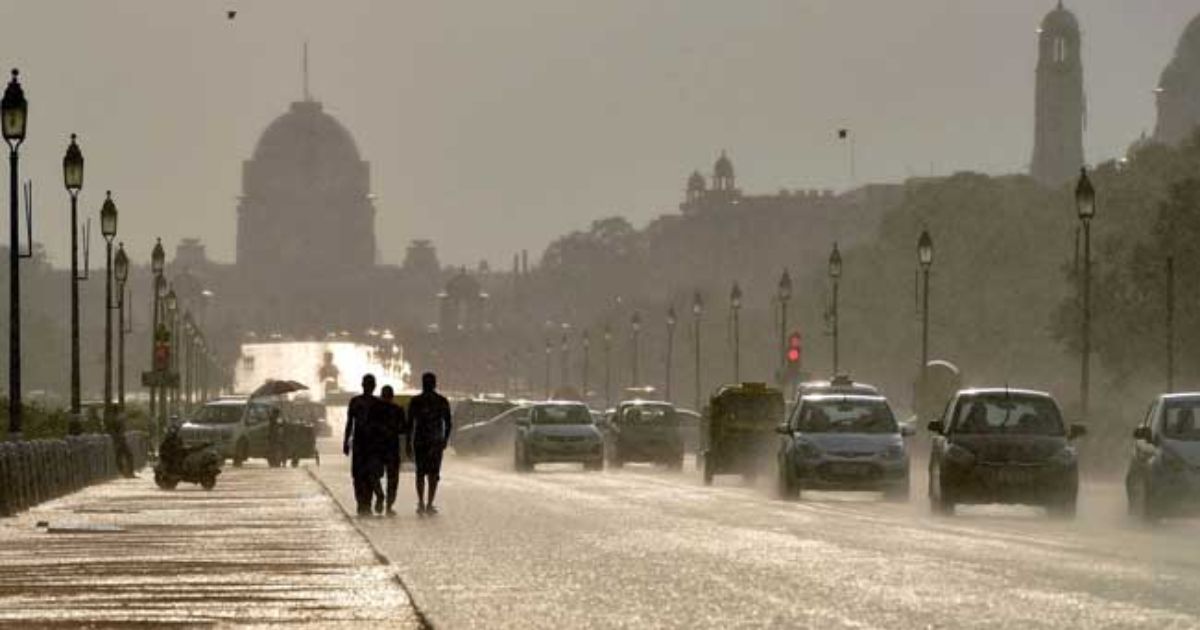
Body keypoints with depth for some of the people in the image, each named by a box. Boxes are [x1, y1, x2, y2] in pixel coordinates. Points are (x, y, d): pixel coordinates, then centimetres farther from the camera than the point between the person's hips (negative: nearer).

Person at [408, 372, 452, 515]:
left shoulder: (415, 401, -1)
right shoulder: (442, 401, 1)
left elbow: (410, 424, -1)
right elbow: (448, 424, 4)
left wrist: (408, 443, 5)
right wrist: (445, 440, 17)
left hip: (419, 441, 0)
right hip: (436, 442, 0)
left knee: (420, 472, 11)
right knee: (434, 473, 3)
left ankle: (421, 503, 3)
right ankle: (429, 504, -3)